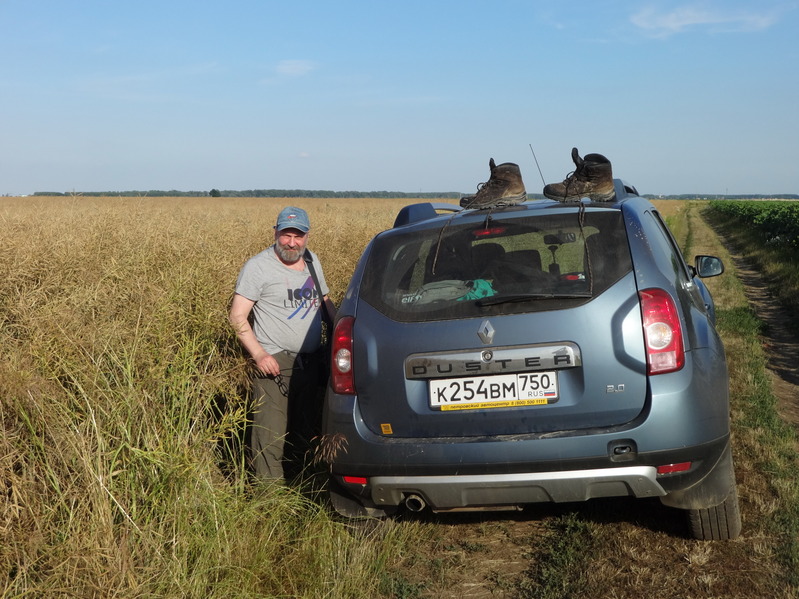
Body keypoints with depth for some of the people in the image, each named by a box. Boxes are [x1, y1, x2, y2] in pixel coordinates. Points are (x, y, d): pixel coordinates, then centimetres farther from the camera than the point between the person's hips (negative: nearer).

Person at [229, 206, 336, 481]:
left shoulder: (311, 261, 11)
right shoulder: (258, 267, -8)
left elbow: (325, 301, 24)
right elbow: (237, 317, -11)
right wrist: (259, 355, -21)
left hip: (311, 363, 7)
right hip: (275, 363, -7)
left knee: (305, 428, 15)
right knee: (271, 434, -9)